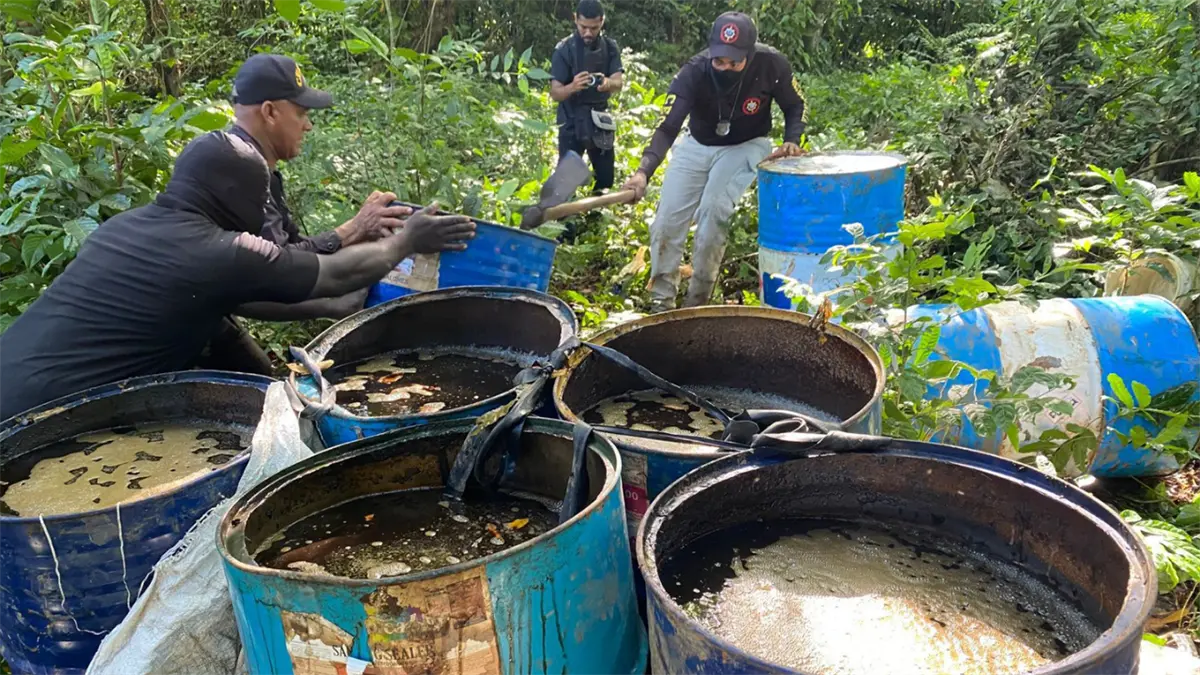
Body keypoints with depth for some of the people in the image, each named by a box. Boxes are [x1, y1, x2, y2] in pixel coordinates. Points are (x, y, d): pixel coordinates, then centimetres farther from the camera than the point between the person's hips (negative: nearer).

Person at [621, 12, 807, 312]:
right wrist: (644, 171, -48)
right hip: (698, 145, 2)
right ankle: (661, 300, 11)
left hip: (746, 146, -2)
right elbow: (668, 127, -33)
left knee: (713, 209, -25)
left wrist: (792, 141, -23)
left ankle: (697, 299, -7)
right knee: (668, 216, -6)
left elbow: (795, 107, -5)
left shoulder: (771, 65, -25)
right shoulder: (694, 72, -27)